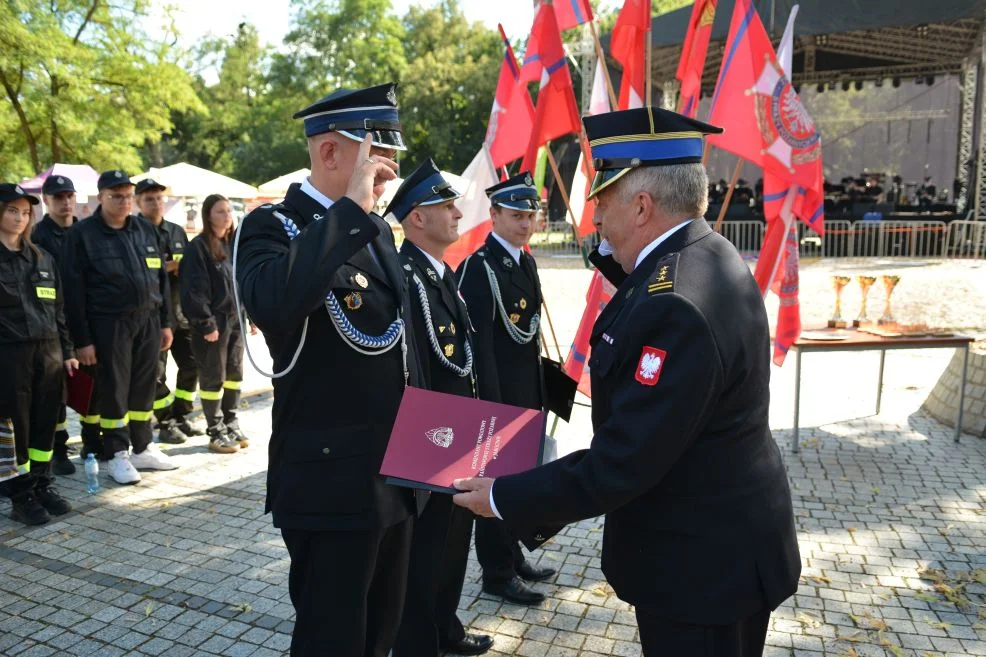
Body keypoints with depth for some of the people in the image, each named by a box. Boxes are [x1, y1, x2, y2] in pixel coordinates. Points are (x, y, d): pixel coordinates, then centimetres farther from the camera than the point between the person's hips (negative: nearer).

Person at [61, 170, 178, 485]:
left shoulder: (145, 229, 10)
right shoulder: (82, 234, -4)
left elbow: (161, 277, 13)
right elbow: (74, 290, -7)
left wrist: (165, 322, 9)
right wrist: (82, 339, -11)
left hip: (148, 320, 4)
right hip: (109, 324, -4)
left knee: (144, 387, 11)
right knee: (113, 389, 4)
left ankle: (143, 448, 24)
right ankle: (117, 455, 16)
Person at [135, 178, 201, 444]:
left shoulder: (177, 232, 14)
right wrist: (164, 268, -18)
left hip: (180, 310, 6)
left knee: (191, 365, 11)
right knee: (156, 373, 0)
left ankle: (180, 417, 27)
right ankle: (166, 424, 14)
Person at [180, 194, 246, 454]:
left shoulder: (233, 244, 12)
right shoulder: (198, 247, -10)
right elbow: (195, 290, -15)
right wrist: (206, 323, -18)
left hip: (235, 318, 7)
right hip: (214, 321, -7)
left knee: (234, 374, 13)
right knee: (213, 378, 2)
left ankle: (231, 424, 25)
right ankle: (216, 432, 11)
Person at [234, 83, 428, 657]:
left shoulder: (377, 232, 11)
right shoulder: (274, 226, -13)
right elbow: (272, 303, -38)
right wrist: (352, 207, -30)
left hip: (398, 475, 8)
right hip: (333, 482, -7)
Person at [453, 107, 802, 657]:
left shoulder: (675, 303, -32)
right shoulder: (707, 256, 0)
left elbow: (621, 465, -29)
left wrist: (504, 498, -17)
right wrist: (620, 256, 3)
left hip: (701, 568, -9)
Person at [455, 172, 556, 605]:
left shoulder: (526, 262, 10)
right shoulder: (479, 269, -17)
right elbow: (479, 344, -21)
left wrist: (537, 394, 15)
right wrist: (491, 405, -21)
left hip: (526, 395, 9)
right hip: (497, 396, -8)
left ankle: (512, 557, 37)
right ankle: (497, 574, 22)